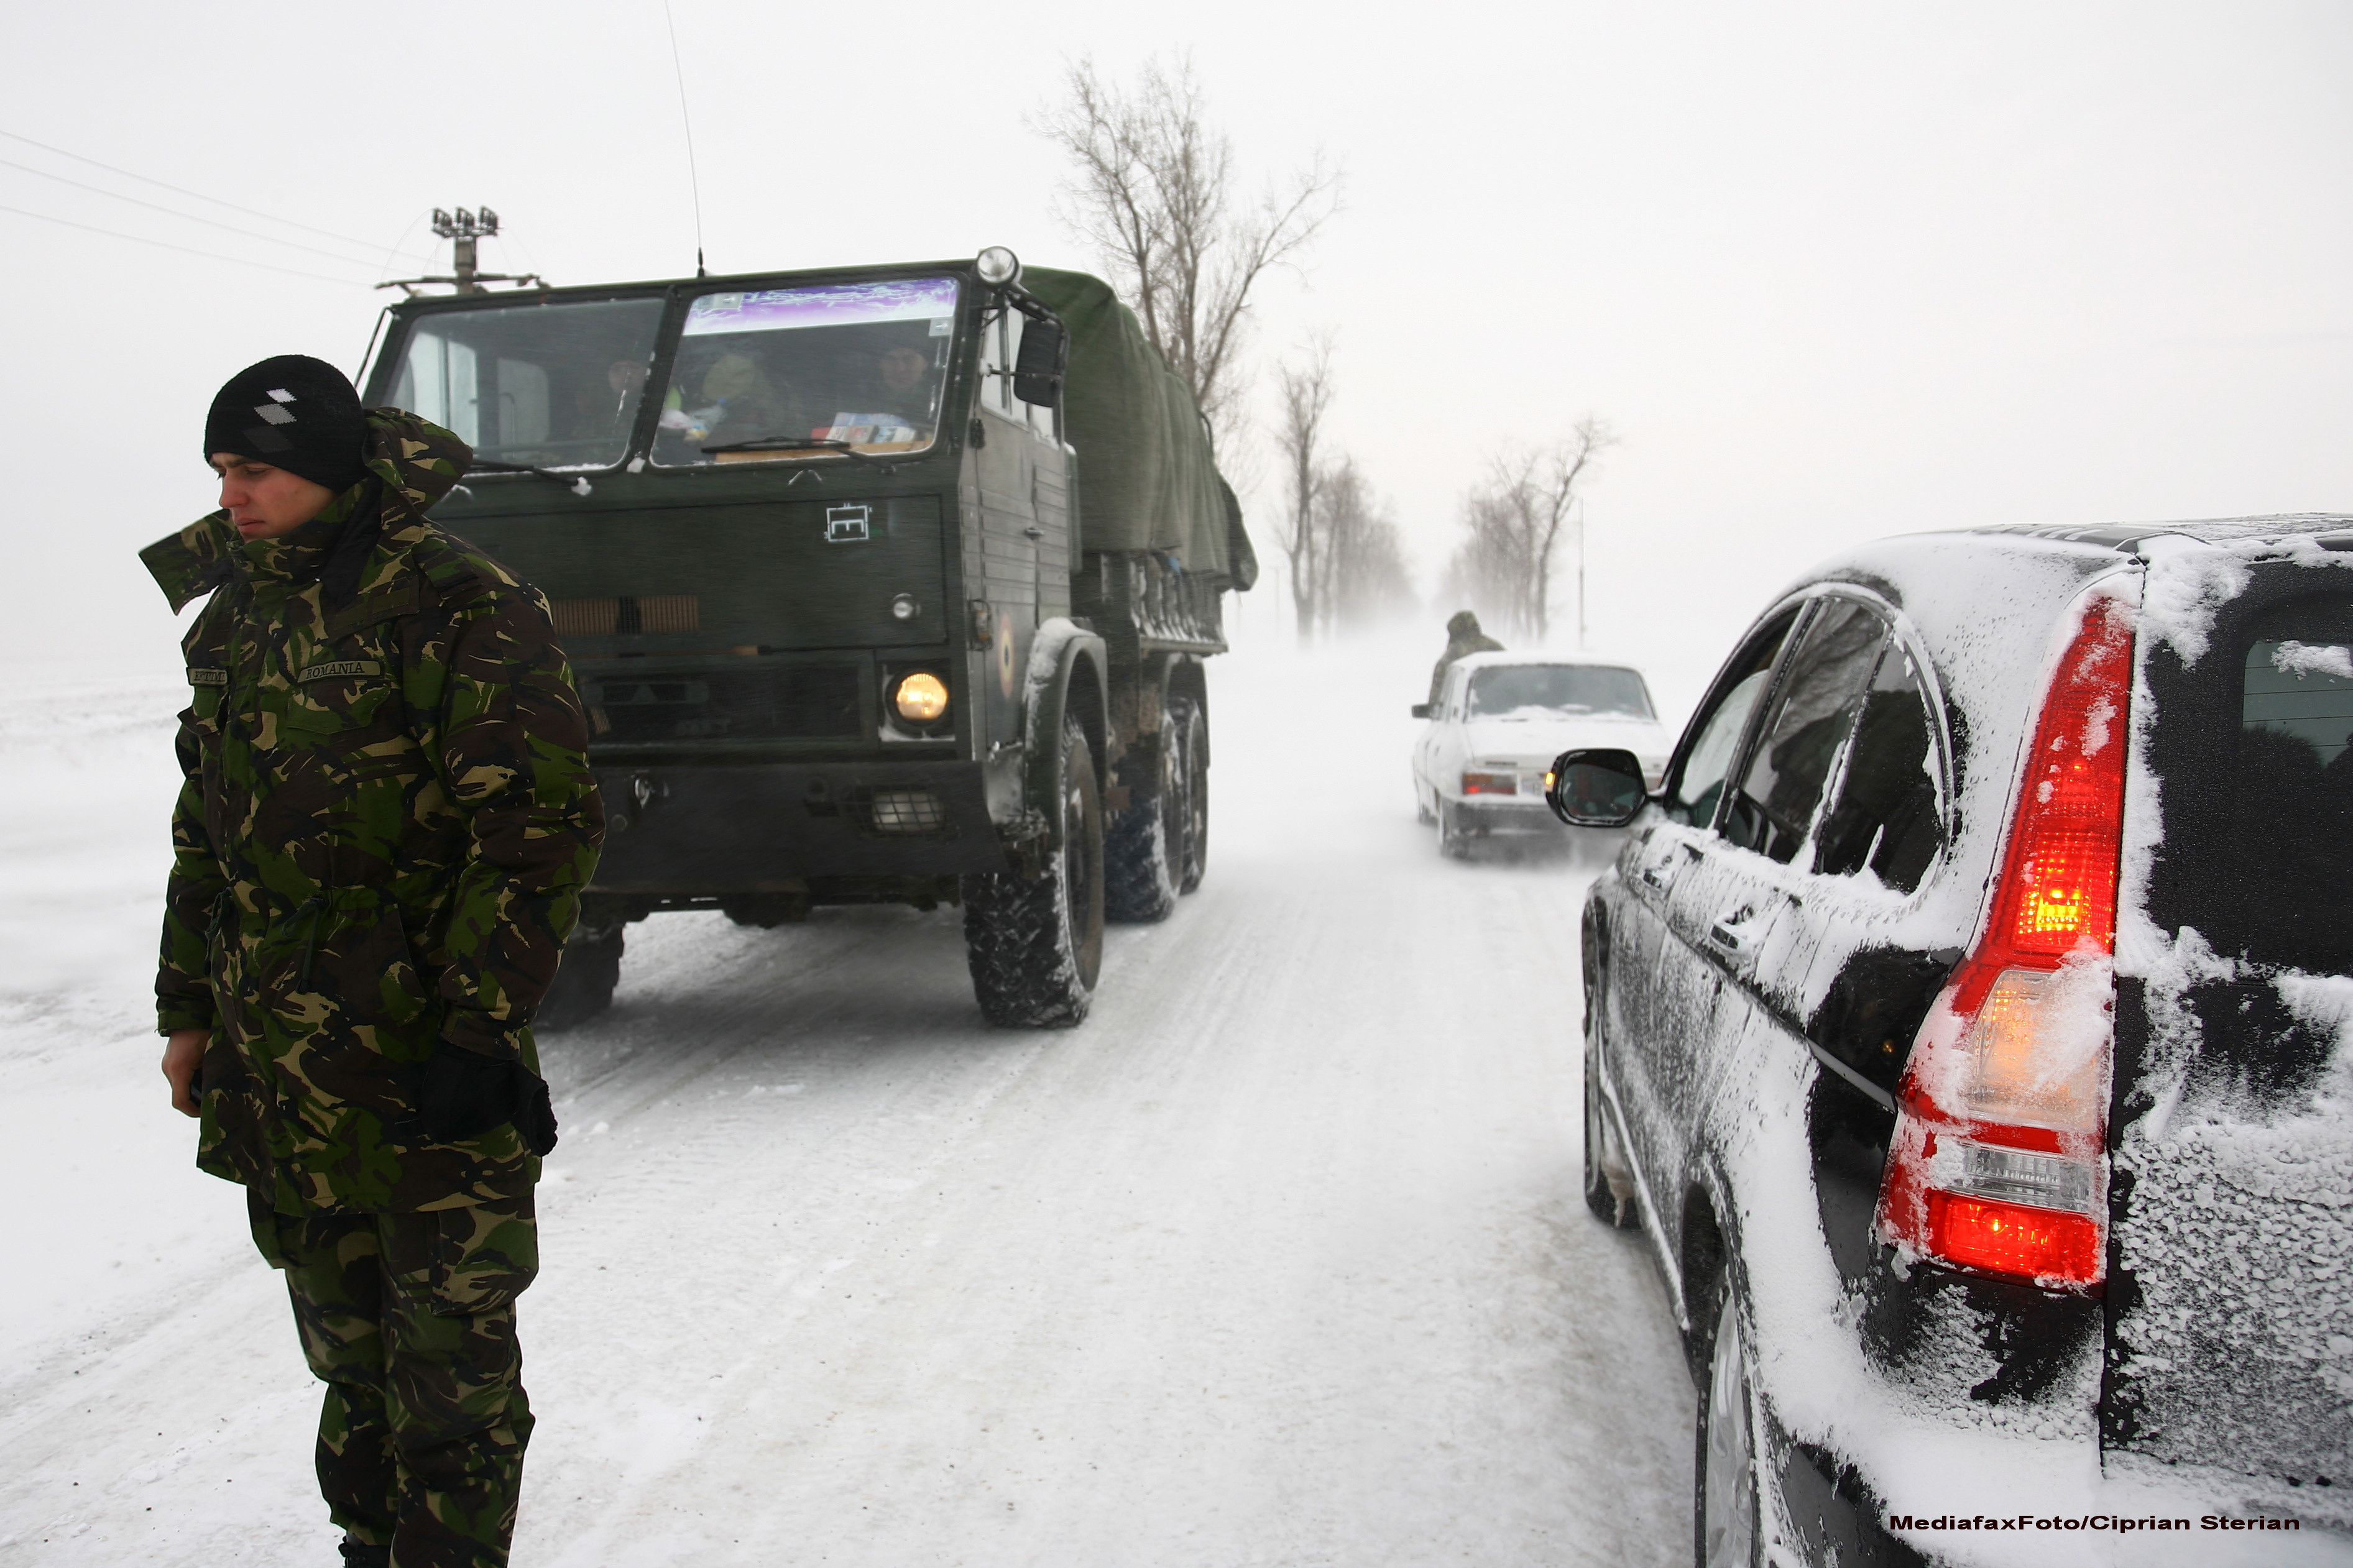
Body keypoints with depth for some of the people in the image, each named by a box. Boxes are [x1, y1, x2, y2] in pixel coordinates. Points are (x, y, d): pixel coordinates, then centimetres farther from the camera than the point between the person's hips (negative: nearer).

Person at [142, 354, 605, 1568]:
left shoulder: (462, 611, -13)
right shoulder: (234, 616, 12)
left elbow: (543, 828, -17)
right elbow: (204, 829, 20)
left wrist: (480, 1026, -19)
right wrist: (189, 1007, 18)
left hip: (428, 1063, -7)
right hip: (279, 1076, 7)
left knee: (449, 1360, 3)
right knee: (348, 1356, 20)